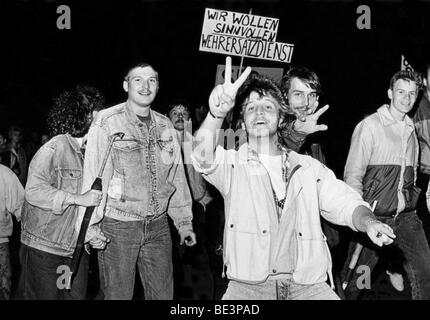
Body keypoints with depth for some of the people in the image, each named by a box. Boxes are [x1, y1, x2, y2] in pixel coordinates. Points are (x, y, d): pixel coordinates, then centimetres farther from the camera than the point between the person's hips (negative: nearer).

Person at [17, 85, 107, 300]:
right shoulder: (53, 149, -12)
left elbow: (94, 204, 10)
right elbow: (34, 191, -24)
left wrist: (92, 231, -7)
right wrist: (78, 199, -26)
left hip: (77, 248, 6)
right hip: (43, 249, -6)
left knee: (77, 296, 9)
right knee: (44, 296, 3)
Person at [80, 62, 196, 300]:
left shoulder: (165, 125, 9)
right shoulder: (107, 121, -5)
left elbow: (177, 177, 13)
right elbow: (93, 173, -9)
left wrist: (184, 223, 12)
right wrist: (92, 225, -14)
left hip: (158, 226, 4)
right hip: (117, 226, -4)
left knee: (163, 294, 10)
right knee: (117, 295, 5)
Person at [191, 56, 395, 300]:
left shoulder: (309, 167, 14)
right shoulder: (232, 164, 5)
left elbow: (344, 204, 5)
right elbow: (203, 157, -16)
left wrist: (369, 223, -17)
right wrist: (217, 113, -34)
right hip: (247, 287, -2)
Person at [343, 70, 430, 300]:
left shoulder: (410, 130, 13)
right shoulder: (369, 126, -7)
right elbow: (352, 176, -10)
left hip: (406, 218, 6)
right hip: (375, 218, -6)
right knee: (356, 278, 1)